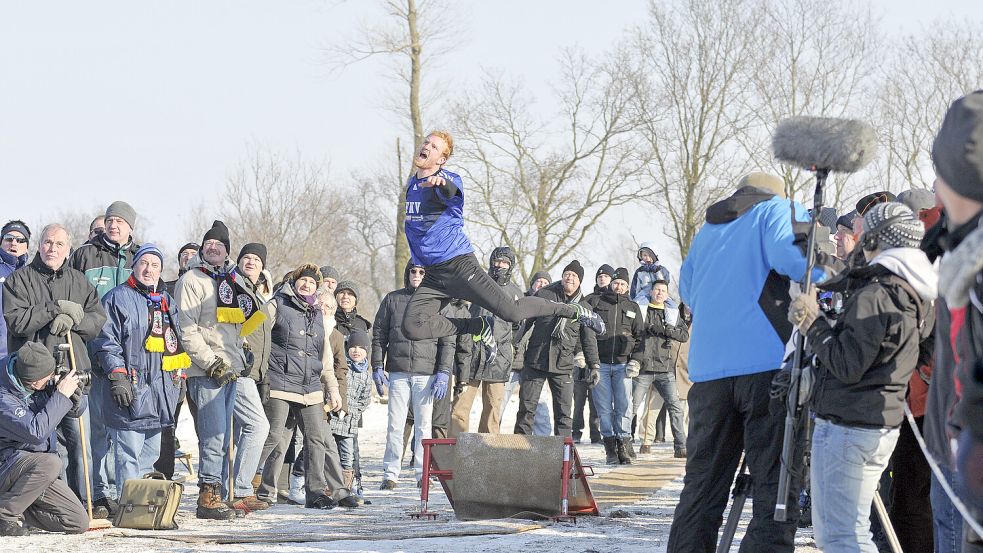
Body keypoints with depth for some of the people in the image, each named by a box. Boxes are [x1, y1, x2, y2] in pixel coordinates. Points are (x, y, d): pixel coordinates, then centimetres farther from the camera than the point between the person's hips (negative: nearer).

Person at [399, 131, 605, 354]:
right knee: (412, 326, -13)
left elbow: (455, 194, -36)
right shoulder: (411, 184, 14)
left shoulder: (447, 180, -9)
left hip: (459, 264, -7)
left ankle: (576, 311, 11)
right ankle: (479, 327, 4)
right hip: (433, 275, 7)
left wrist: (443, 184, -58)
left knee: (510, 311, -11)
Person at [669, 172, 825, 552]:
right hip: (769, 362, -5)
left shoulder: (705, 232, 26)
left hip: (708, 368, 6)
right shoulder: (779, 211, 9)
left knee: (702, 483, 8)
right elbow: (786, 255, -11)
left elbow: (686, 291, 30)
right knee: (776, 483, -7)